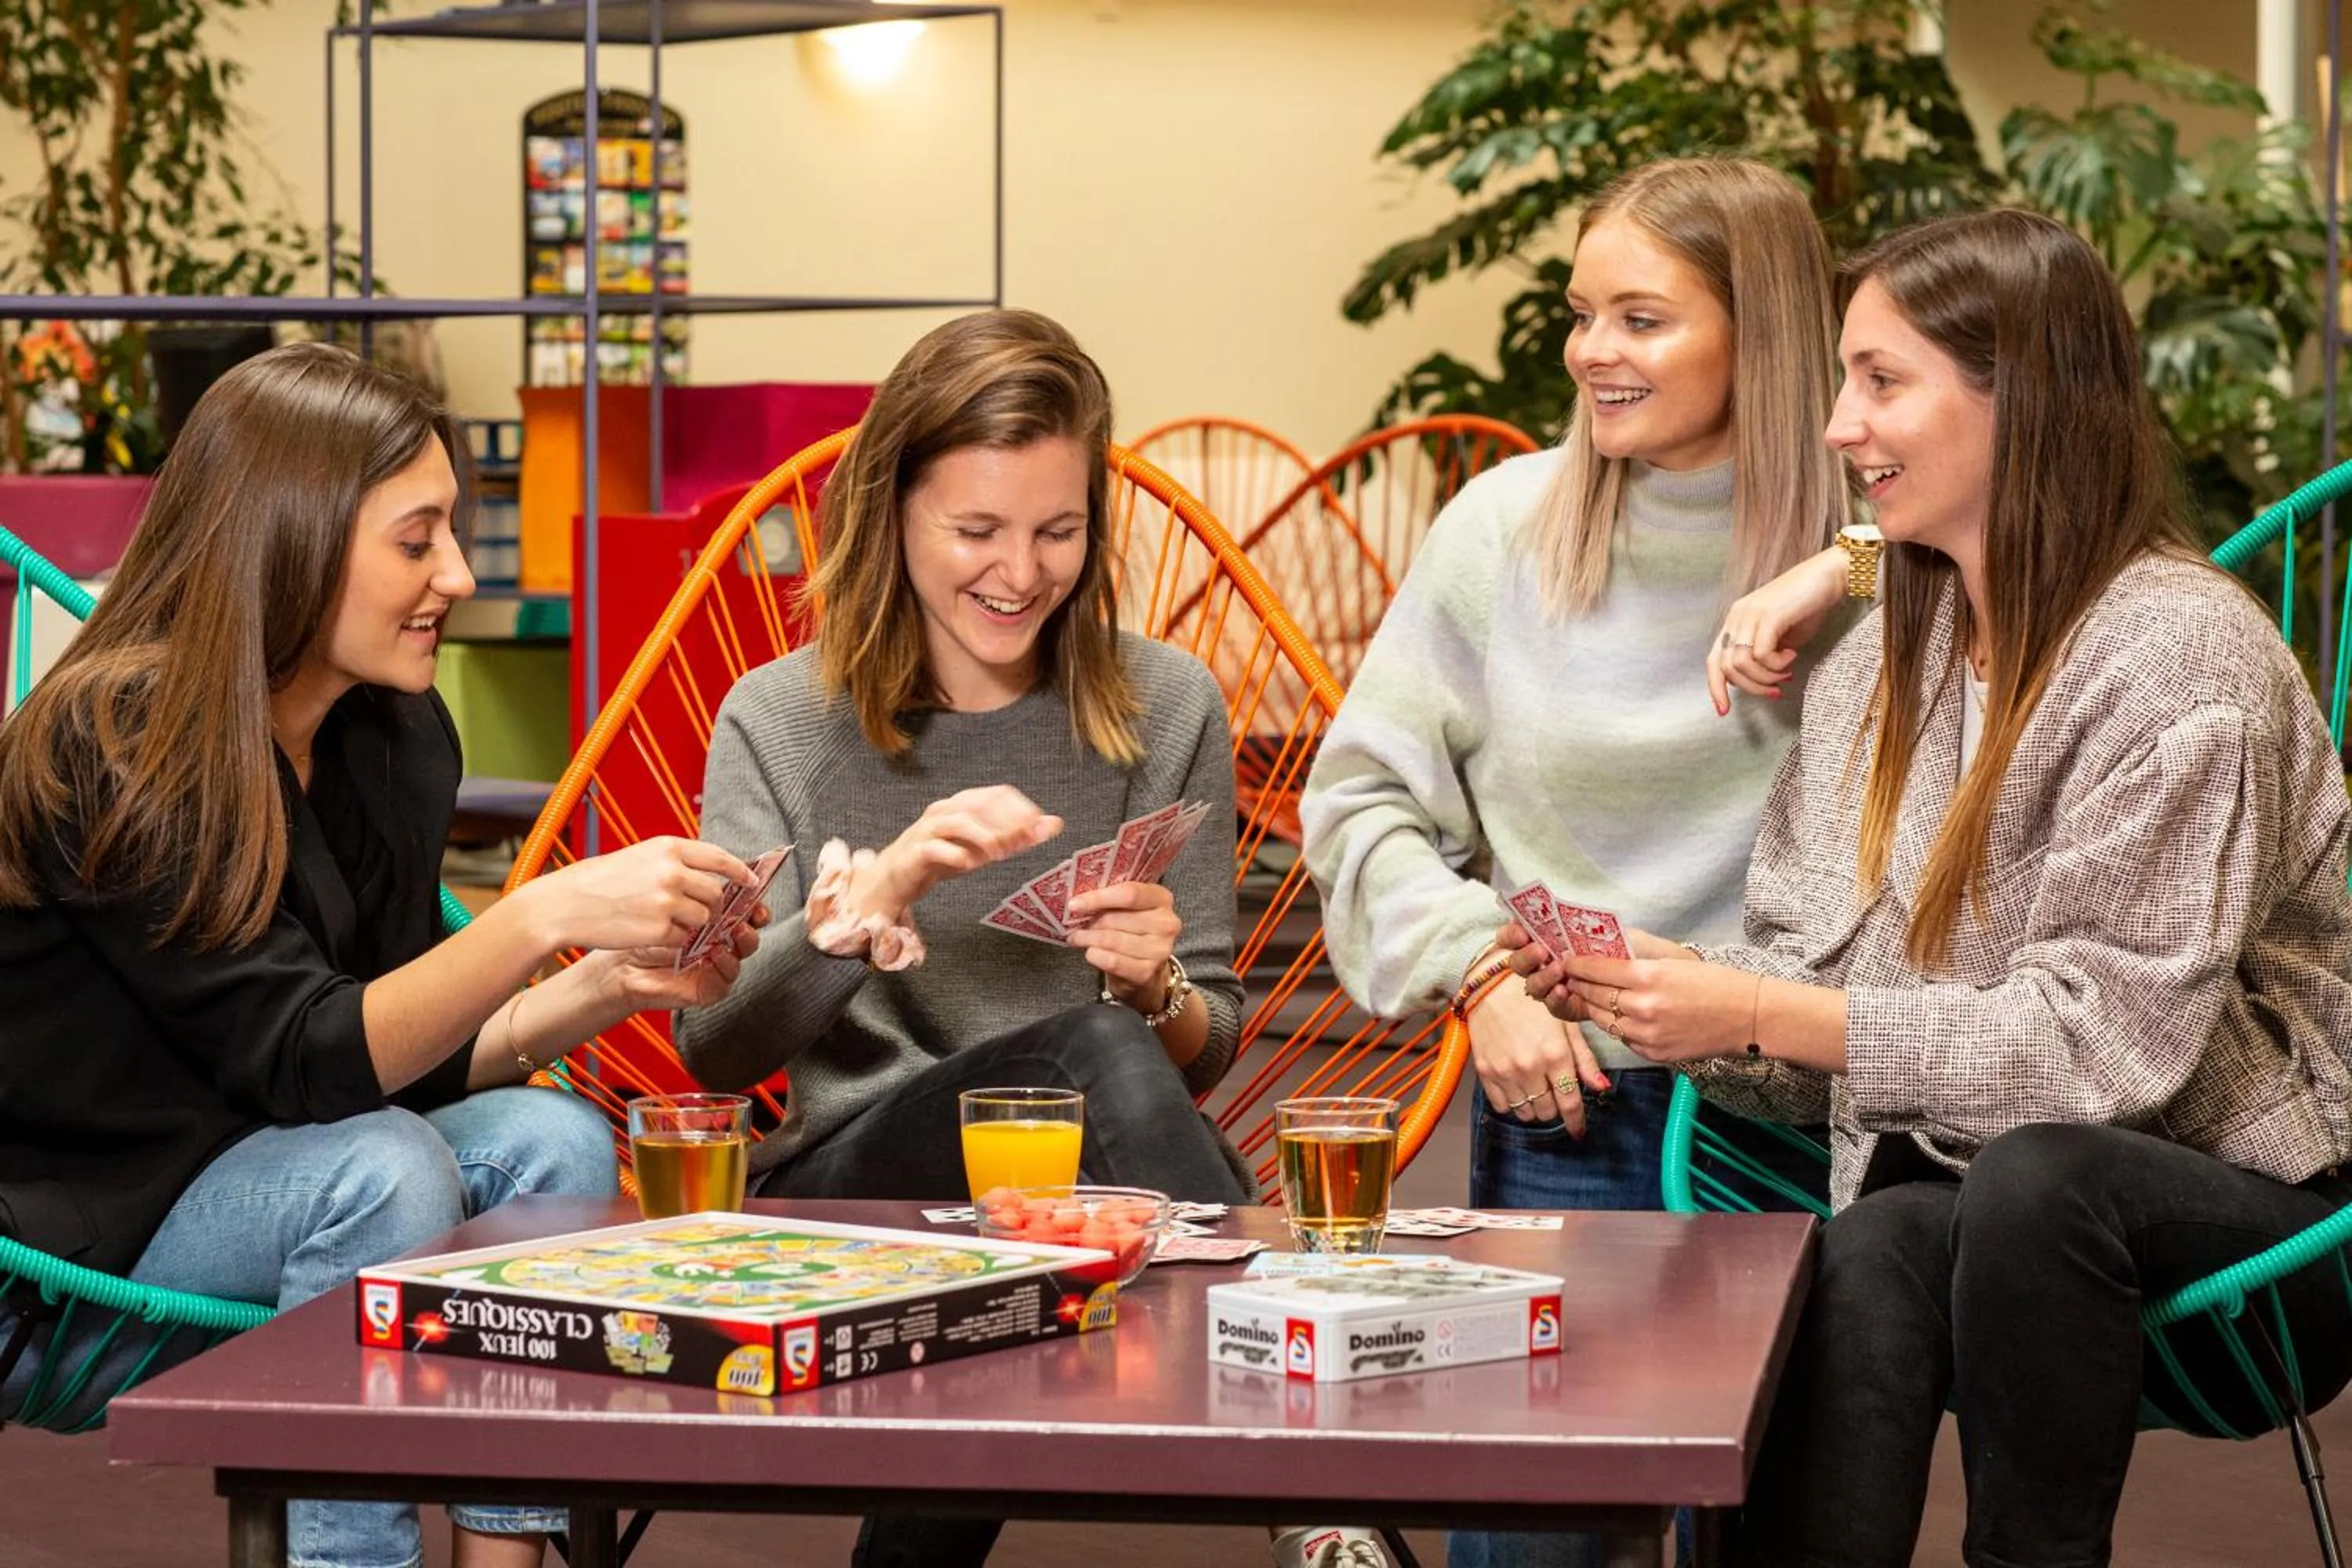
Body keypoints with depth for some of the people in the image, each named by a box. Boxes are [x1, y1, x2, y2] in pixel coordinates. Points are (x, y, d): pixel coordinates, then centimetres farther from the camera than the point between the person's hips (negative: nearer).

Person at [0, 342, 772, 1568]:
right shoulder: (109, 745, -21)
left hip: (267, 1175, 7)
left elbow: (400, 1049, 5)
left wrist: (609, 983, -11)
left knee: (551, 1139, -16)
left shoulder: (397, 734, 2)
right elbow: (303, 1061, -27)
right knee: (384, 1173, -30)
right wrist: (545, 917, -36)